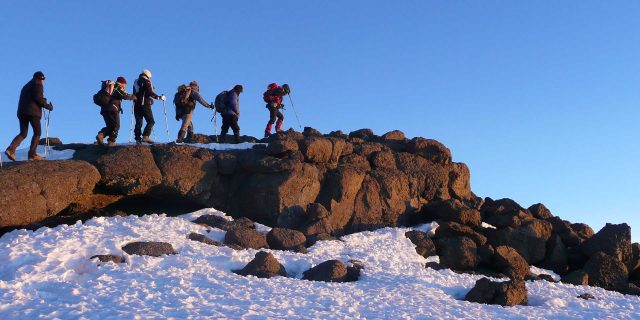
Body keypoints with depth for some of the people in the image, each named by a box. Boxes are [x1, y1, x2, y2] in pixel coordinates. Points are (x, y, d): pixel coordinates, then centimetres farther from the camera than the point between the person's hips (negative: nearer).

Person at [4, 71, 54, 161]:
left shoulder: (26, 86, 28)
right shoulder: (38, 85, 3)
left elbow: (23, 100, 24)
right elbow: (38, 98, -13)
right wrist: (48, 106, -2)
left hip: (21, 111, 7)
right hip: (33, 111, -7)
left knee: (23, 134, 7)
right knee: (37, 133, 2)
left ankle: (10, 149, -15)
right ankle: (32, 154, -7)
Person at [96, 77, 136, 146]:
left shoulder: (110, 86, 25)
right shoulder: (118, 87, 1)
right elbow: (125, 96, -11)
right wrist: (132, 97, 6)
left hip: (104, 109, 7)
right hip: (113, 109, -7)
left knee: (110, 126, 15)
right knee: (116, 126, 0)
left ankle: (101, 134, -8)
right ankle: (111, 141, -9)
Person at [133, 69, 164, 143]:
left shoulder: (136, 82, 19)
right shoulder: (147, 81, -2)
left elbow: (134, 94, 21)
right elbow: (150, 93, -14)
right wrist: (160, 97, -6)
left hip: (136, 105, 7)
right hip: (145, 104, -7)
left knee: (138, 123, 9)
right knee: (151, 121, -5)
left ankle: (138, 138, 2)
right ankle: (145, 137, -19)